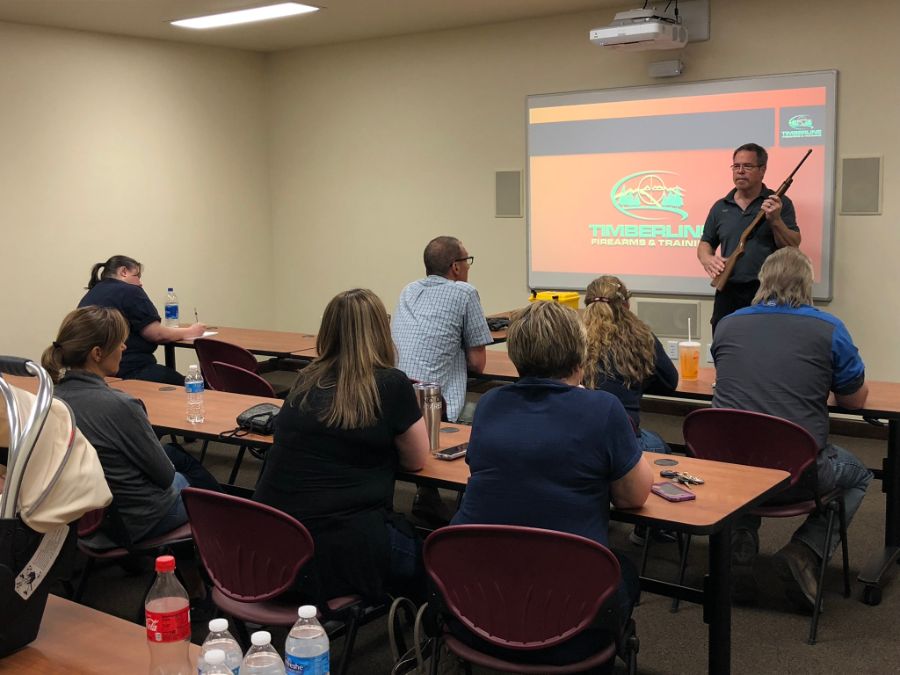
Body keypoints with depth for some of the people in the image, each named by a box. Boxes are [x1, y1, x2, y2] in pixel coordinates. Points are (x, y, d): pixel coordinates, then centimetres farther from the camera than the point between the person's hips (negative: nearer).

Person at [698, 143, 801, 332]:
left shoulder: (779, 204, 4)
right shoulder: (720, 207, 13)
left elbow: (793, 247, -2)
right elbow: (705, 243, 18)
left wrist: (775, 220, -17)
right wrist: (707, 260, -4)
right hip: (727, 294, 3)